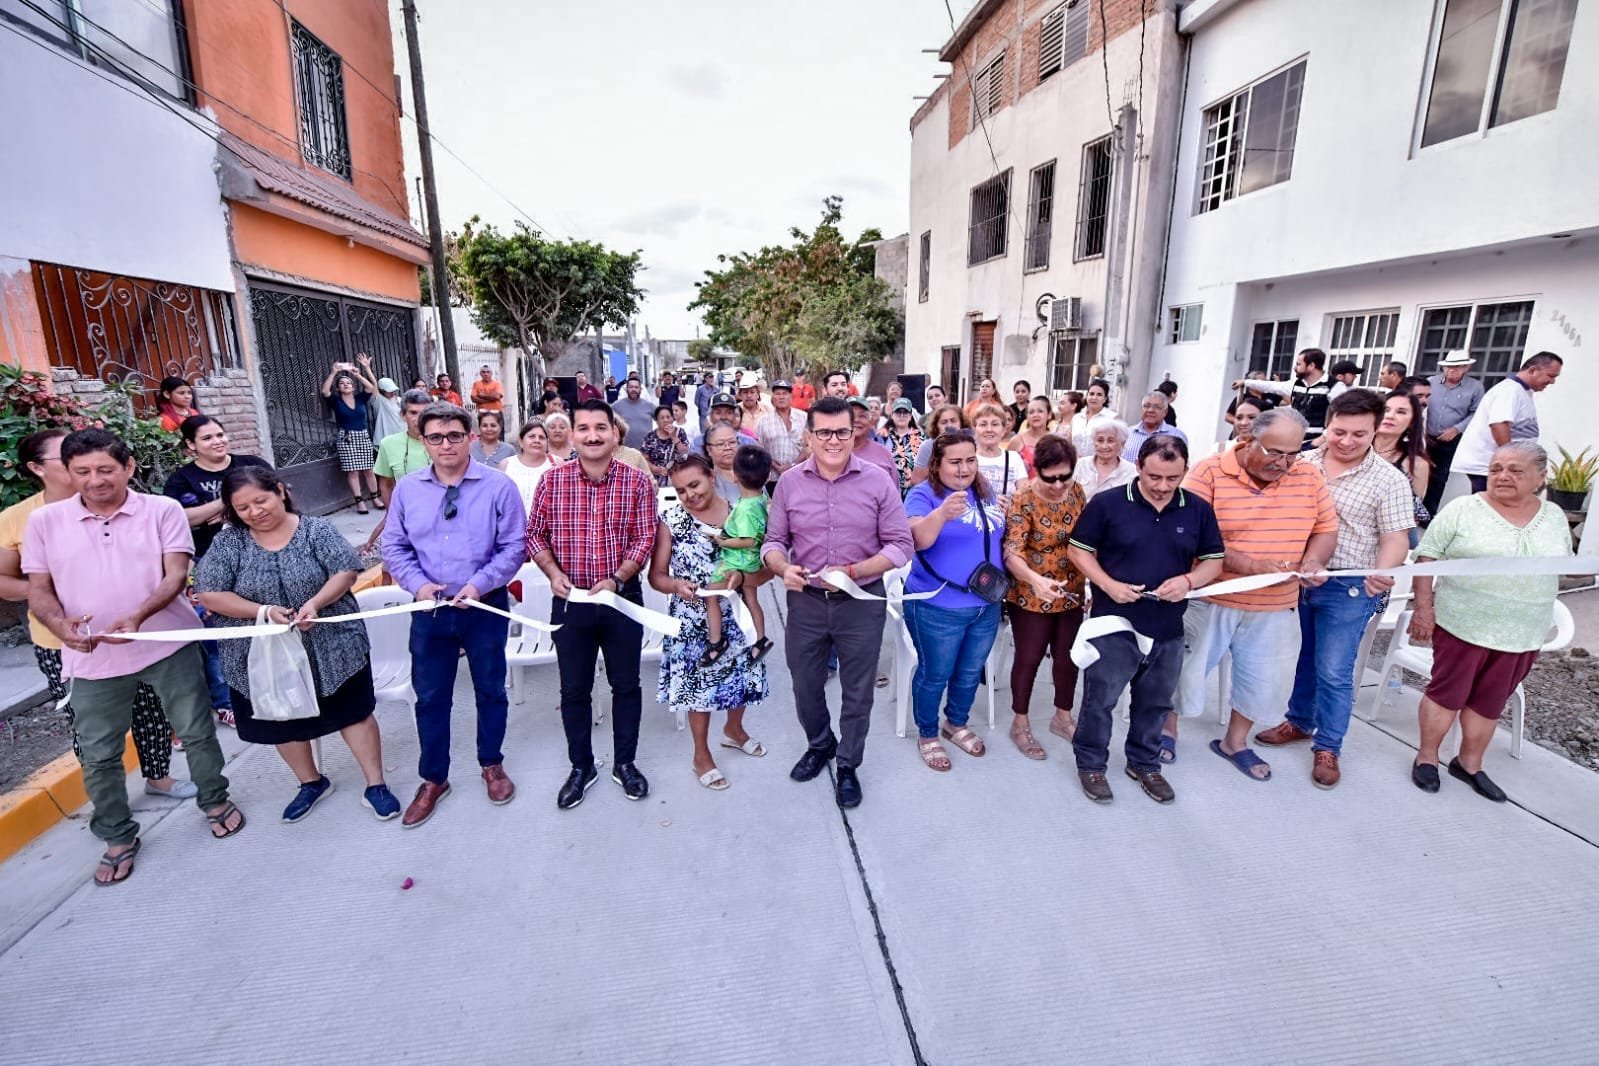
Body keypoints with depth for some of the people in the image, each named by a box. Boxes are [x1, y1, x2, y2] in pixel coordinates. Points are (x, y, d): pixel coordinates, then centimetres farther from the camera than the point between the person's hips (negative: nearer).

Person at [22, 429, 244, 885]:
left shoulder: (163, 510, -5)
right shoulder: (44, 521, 2)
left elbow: (175, 575, -11)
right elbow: (38, 589, 3)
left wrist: (137, 617, -28)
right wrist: (60, 624, -19)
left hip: (168, 645, -2)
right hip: (93, 658, 2)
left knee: (197, 731, 10)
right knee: (98, 755, 11)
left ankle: (214, 800, 33)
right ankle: (118, 837, 29)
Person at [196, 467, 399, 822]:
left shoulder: (316, 530, -7)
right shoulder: (227, 543, -3)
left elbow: (346, 572, -11)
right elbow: (209, 595, -7)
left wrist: (315, 603, -27)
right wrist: (263, 611, -20)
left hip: (331, 646, -2)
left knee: (353, 712, 6)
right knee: (285, 722, 18)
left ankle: (375, 784, 18)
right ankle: (311, 782, 40)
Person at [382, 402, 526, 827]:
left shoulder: (498, 486, -9)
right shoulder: (407, 488, 1)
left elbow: (513, 547, -9)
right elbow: (394, 547, 5)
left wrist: (479, 584, -20)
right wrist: (417, 584, -11)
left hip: (486, 607, -2)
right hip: (429, 610, 3)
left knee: (490, 690, 13)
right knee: (430, 697, 12)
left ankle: (492, 765, 34)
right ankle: (433, 779, 30)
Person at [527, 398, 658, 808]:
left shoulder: (638, 482, -6)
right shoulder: (553, 480, -3)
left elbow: (644, 540, -7)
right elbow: (535, 535, 4)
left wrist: (615, 580, -20)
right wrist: (553, 574, -11)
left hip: (623, 598, -1)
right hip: (570, 600, 1)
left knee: (626, 684, 12)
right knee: (574, 689, 13)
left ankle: (625, 763, 31)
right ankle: (581, 766, 32)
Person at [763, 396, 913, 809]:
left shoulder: (878, 481, -9)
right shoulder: (789, 482, -2)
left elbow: (900, 545, -8)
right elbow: (774, 541, 4)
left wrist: (852, 571, -22)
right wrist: (783, 568, -19)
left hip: (862, 602, -2)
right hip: (806, 601, 2)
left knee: (857, 692, 13)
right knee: (805, 685, 19)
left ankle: (848, 765, 37)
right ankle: (819, 744, 48)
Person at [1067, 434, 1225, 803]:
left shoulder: (1199, 510, 0)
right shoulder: (1107, 503, -10)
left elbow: (1214, 561, 7)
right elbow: (1078, 550, -4)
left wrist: (1189, 580, -15)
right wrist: (1109, 585, -18)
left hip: (1169, 629, 4)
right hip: (1114, 624, -3)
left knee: (1156, 703, 18)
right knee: (1100, 699, 6)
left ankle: (1144, 763, 38)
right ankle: (1091, 763, 25)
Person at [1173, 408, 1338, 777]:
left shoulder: (1310, 478, 0)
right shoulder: (1209, 473, -15)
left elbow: (1326, 529, 8)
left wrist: (1313, 561, -13)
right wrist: (1250, 566, -27)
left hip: (1276, 608, 4)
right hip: (1210, 599, -4)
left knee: (1265, 680, 15)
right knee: (1184, 668, 10)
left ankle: (1235, 742, 38)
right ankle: (1167, 730, 34)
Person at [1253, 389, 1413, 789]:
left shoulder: (1389, 481, -8)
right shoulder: (1303, 464, 0)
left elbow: (1395, 539, -11)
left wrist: (1382, 573, -31)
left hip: (1349, 589, -3)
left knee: (1334, 671, 2)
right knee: (1305, 658, 19)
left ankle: (1327, 748, 18)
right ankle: (1299, 722, 37)